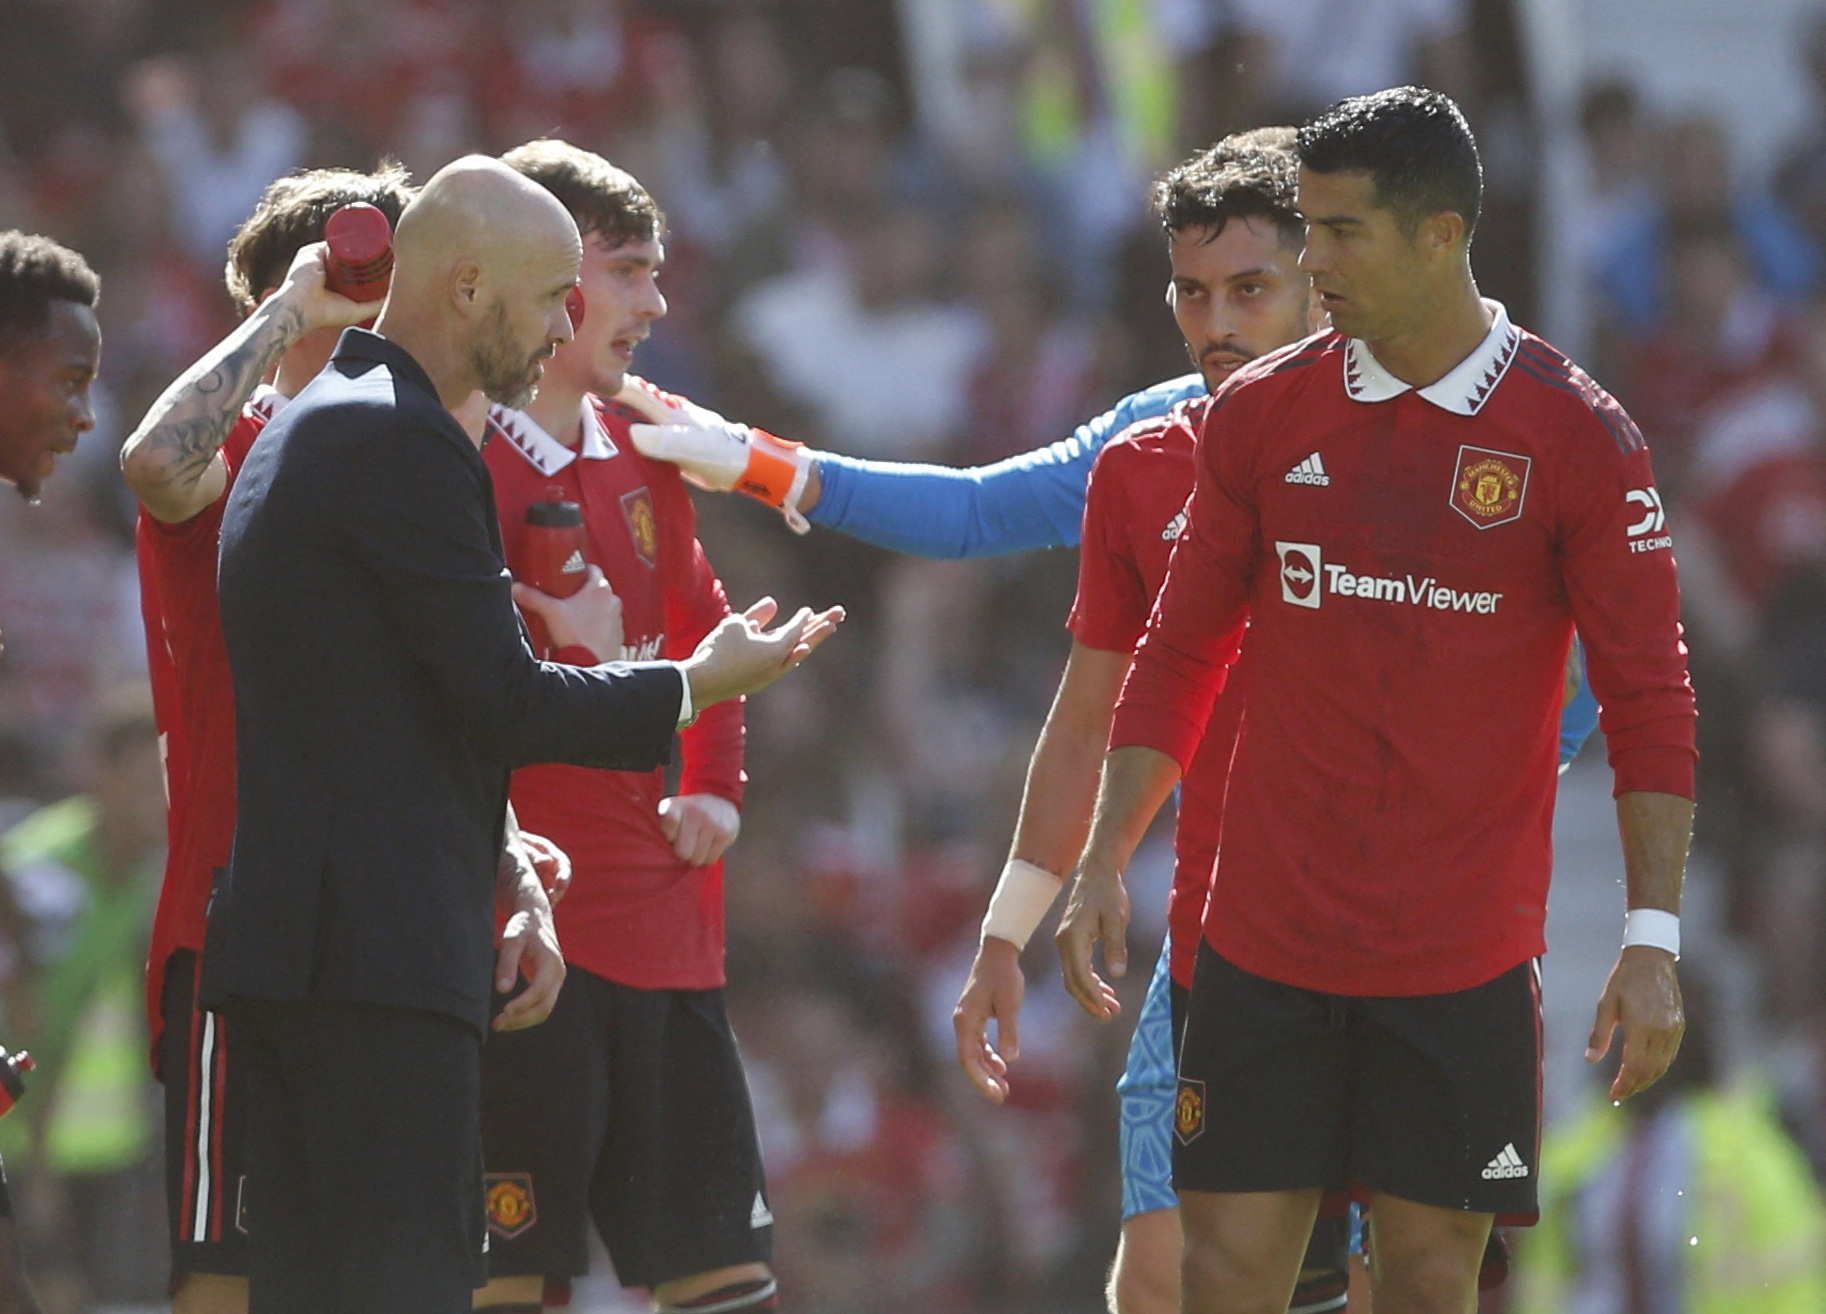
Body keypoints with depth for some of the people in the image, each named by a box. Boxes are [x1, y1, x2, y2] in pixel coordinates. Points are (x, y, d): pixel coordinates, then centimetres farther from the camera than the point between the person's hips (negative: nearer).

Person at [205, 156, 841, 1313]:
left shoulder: (317, 428, 21)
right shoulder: (401, 445, -12)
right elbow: (505, 699, -13)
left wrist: (507, 876, 15)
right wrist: (697, 688, 1)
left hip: (290, 945, 10)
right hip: (380, 958, -10)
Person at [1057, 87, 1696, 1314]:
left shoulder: (1577, 438, -4)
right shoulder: (1262, 412, 5)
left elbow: (1649, 703, -3)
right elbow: (1178, 659, 13)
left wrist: (1654, 936, -9)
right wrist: (1104, 865, 5)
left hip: (1463, 969, -2)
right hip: (1264, 941, 2)